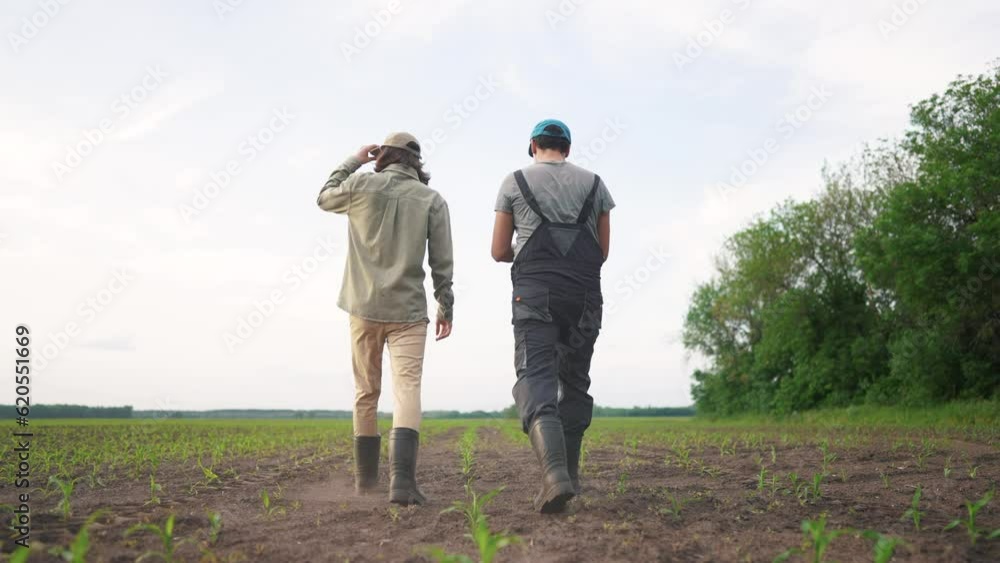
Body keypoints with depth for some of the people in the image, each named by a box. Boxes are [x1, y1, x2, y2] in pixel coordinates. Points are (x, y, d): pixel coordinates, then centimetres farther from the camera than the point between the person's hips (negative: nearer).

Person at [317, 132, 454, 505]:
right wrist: (446, 307, 7)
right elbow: (442, 261, -1)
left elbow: (325, 199, 22)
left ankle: (366, 477, 25)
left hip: (365, 307, 2)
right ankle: (402, 479, -27)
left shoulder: (362, 186, 0)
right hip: (408, 310, -2)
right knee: (407, 389, -10)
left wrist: (353, 162, 26)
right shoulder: (432, 200, 1)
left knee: (366, 392, 14)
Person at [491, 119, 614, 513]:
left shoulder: (515, 182, 8)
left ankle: (555, 475, -31)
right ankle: (569, 473, 21)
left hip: (535, 293, -3)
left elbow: (499, 251, 9)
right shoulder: (594, 184, 14)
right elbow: (603, 251, 16)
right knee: (574, 382, 16)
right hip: (584, 295, 3)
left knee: (536, 380, -11)